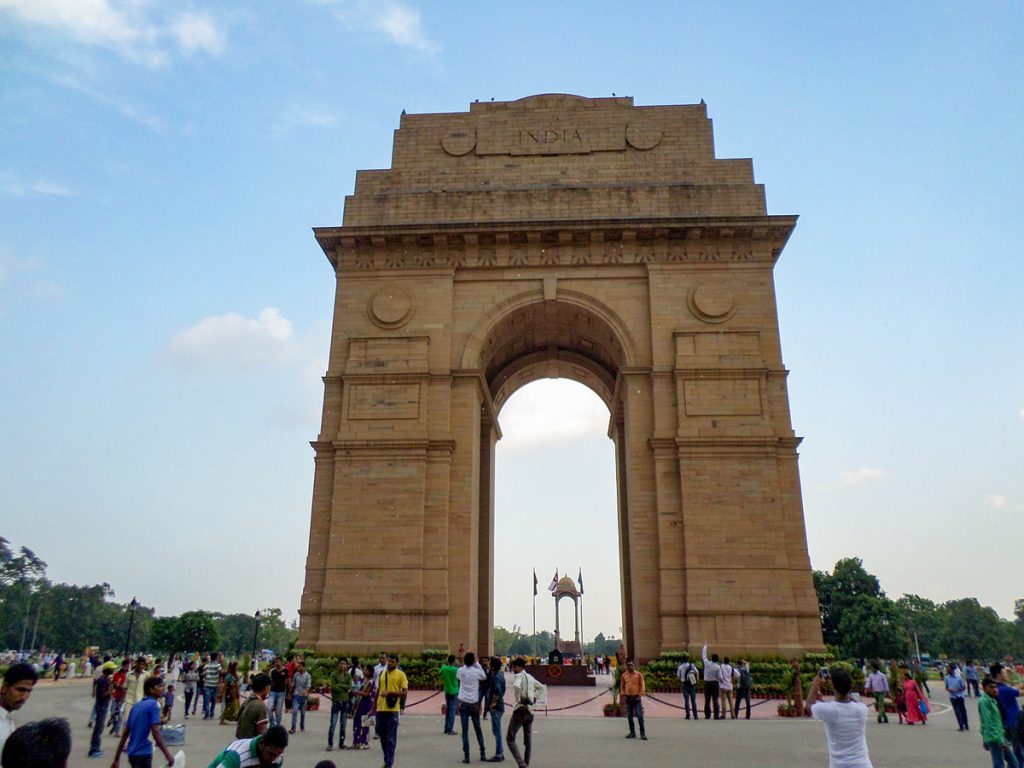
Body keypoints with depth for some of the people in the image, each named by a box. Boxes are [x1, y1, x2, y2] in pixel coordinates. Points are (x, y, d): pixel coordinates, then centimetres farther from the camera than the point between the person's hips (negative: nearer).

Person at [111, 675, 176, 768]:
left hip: (132, 753, 9)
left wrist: (116, 758, 18)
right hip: (143, 754, -9)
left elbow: (125, 733, 14)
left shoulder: (137, 706, 12)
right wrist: (167, 754, -18)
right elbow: (155, 732, -21)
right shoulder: (154, 704, -12)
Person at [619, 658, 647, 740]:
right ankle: (632, 732, 19)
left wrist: (640, 695, -11)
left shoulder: (639, 674, -3)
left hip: (636, 697, -4)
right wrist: (623, 695, 2)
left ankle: (642, 733, -1)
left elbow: (642, 685, -2)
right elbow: (622, 686, 14)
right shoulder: (624, 675, 7)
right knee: (629, 716, 9)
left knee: (640, 716, -6)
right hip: (628, 698, 4)